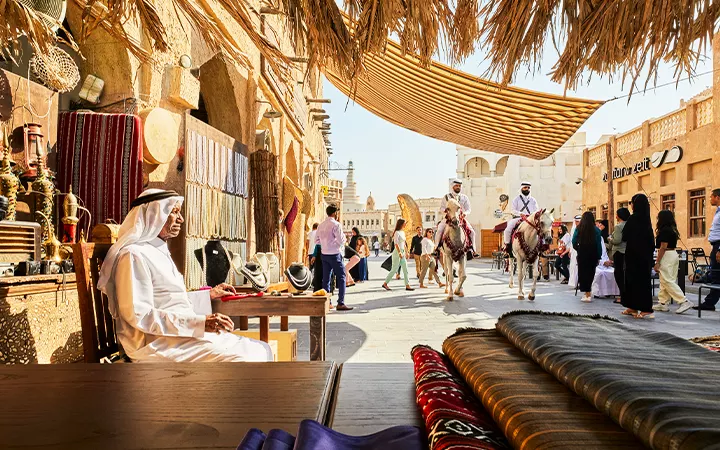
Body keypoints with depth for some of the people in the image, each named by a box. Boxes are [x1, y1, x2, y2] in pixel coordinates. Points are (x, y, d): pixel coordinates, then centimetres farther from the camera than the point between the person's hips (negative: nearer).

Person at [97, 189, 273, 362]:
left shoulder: (159, 251, 20)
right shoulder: (134, 255, -12)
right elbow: (139, 315, -21)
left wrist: (210, 294, 21)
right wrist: (200, 323, -24)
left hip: (184, 334, 10)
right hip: (157, 344, -10)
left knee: (262, 350, 3)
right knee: (242, 359, -26)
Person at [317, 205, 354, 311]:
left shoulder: (320, 225, 8)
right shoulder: (336, 225, -13)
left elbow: (317, 240, 12)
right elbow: (341, 241, -15)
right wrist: (344, 238, 5)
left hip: (324, 254, 7)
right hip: (334, 254, -7)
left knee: (326, 278, 11)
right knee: (341, 278, 0)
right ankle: (340, 303, -4)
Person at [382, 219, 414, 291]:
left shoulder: (403, 232, 15)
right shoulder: (397, 232, -11)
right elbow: (396, 243, -18)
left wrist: (406, 252, 18)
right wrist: (400, 253, -23)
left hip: (402, 252, 8)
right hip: (397, 252, -8)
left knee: (405, 270, 3)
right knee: (394, 269, -3)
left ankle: (407, 285, 3)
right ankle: (385, 284, 7)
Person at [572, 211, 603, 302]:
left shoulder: (578, 229, -3)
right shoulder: (596, 230, -4)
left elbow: (574, 242, -6)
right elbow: (599, 244, -4)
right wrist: (598, 257, 3)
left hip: (582, 254, 0)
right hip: (593, 254, 1)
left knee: (583, 272, 5)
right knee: (590, 272, 12)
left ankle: (587, 294, 2)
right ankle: (588, 292, 18)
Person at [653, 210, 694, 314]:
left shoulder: (665, 230, -15)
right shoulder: (672, 230, 13)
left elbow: (663, 247, -18)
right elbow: (671, 245, 13)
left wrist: (657, 263, -16)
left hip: (667, 256, -10)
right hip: (674, 255, 10)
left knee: (667, 281, -6)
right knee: (665, 281, 11)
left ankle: (684, 302, -8)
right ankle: (662, 303, 15)